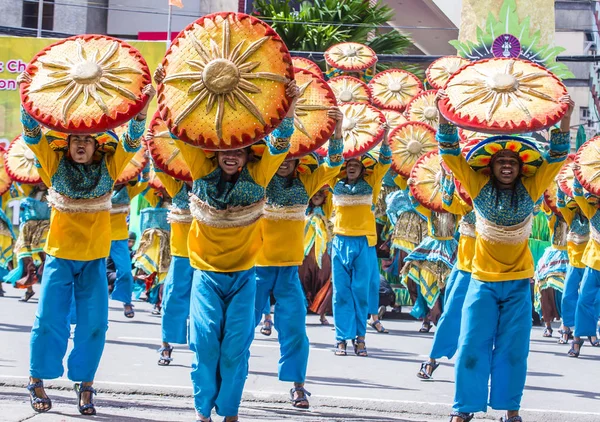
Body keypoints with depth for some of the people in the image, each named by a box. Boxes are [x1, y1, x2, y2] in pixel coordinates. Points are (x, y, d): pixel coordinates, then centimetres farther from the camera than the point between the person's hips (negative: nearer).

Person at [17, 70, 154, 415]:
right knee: (51, 320, 0)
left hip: (95, 257, 1)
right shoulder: (56, 163, -3)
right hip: (60, 254, -1)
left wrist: (143, 109, -29)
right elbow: (33, 134, -12)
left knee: (93, 323, 1)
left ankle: (85, 385, 15)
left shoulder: (108, 166, -2)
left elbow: (132, 141, -12)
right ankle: (37, 380, 15)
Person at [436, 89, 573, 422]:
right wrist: (444, 115, -17)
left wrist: (565, 118, -14)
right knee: (473, 346, -4)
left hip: (518, 282, 1)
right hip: (483, 280, -1)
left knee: (513, 349, 3)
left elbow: (556, 158, -3)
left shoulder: (530, 189, 0)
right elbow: (450, 154, -6)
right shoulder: (479, 186, -2)